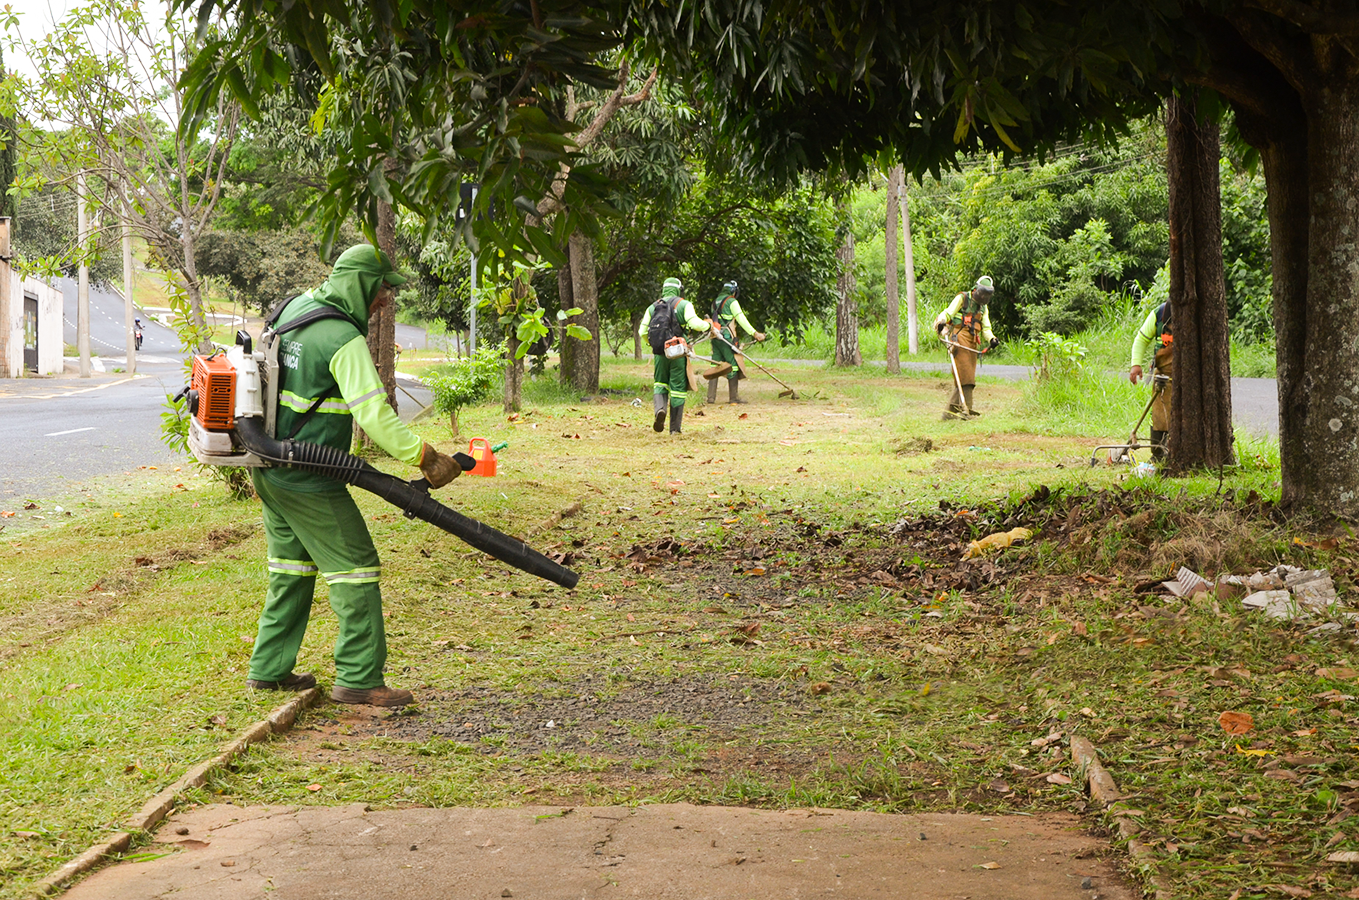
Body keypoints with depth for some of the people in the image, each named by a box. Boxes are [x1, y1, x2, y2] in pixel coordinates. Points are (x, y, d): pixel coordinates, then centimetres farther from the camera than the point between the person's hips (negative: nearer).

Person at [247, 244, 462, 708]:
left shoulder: (295, 308, 7)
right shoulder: (344, 339, -20)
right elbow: (374, 415, -26)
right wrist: (424, 457, -23)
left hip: (269, 468, 9)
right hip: (308, 479, -9)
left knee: (292, 566, 19)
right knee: (355, 567, -2)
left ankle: (269, 669, 24)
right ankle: (360, 678, -2)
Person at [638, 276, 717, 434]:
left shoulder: (653, 307, 9)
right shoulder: (683, 304, -2)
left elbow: (642, 331, 6)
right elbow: (695, 323, -17)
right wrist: (709, 327, 1)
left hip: (659, 353, 3)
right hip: (678, 353, -3)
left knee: (660, 383, 19)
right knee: (678, 388, 6)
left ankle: (659, 408, -12)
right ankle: (675, 428, 9)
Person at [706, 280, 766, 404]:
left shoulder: (715, 302, 18)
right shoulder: (732, 302, -5)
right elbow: (741, 319, -12)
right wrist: (755, 333, -13)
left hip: (715, 338, 7)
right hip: (727, 338, -7)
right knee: (733, 366, -3)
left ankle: (711, 396, 5)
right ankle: (734, 397, -3)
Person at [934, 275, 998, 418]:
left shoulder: (984, 307, 23)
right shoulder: (962, 299, 3)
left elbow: (986, 327, 18)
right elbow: (947, 313, -3)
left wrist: (991, 339, -3)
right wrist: (941, 322, -26)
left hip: (972, 344, 7)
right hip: (960, 340, -7)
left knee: (964, 377, 2)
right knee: (965, 374, -18)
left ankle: (951, 411, 4)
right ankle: (966, 407, -23)